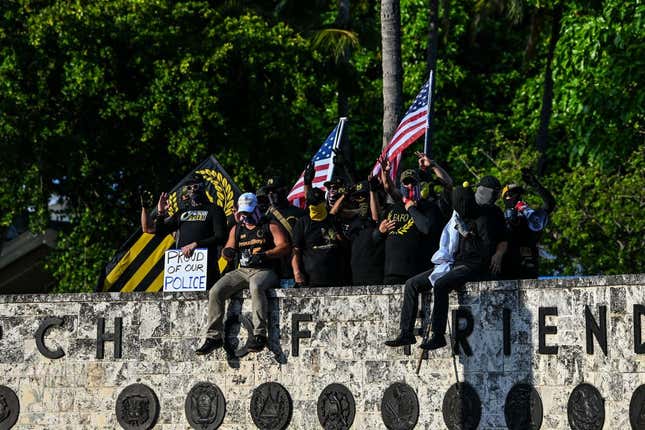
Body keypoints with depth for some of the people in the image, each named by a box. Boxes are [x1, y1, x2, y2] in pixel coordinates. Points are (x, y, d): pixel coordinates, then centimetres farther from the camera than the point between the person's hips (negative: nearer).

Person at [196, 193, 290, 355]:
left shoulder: (270, 227, 6)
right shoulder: (237, 229, 21)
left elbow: (284, 247, -6)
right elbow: (228, 253, 20)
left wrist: (265, 255, -21)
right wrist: (227, 252, -6)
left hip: (264, 270, -5)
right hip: (242, 271, 5)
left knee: (256, 287, -41)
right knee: (215, 292, -18)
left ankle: (259, 334, -43)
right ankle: (214, 336, -16)